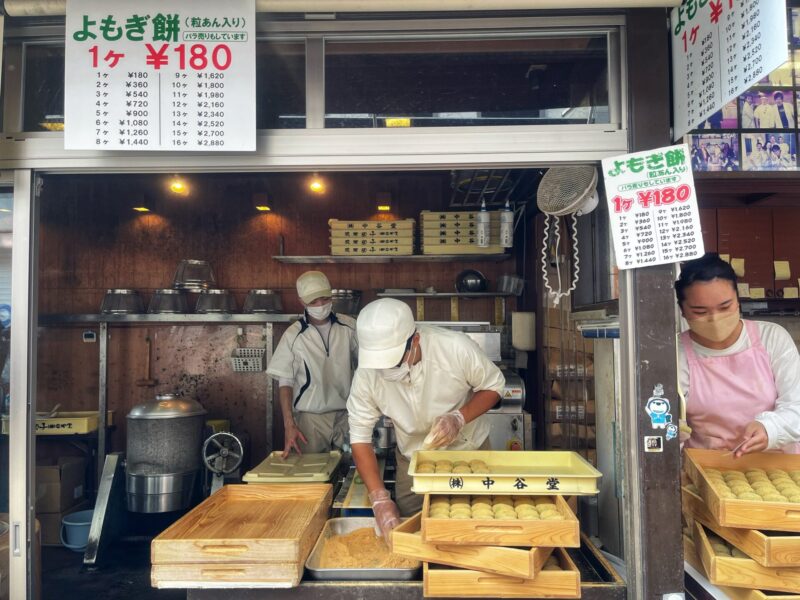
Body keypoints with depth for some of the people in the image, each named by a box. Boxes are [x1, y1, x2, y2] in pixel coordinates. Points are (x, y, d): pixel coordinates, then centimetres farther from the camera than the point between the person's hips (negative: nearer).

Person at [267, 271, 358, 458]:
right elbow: (285, 382, -3)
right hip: (311, 417, -1)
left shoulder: (349, 327, -1)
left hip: (346, 414, 2)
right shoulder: (293, 335, -5)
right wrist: (289, 425, -11)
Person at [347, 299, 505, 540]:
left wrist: (459, 417, -31)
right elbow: (360, 436, -17)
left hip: (469, 451, -1)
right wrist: (380, 499, -25)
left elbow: (493, 385, -14)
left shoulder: (456, 348, -31)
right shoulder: (367, 374, -25)